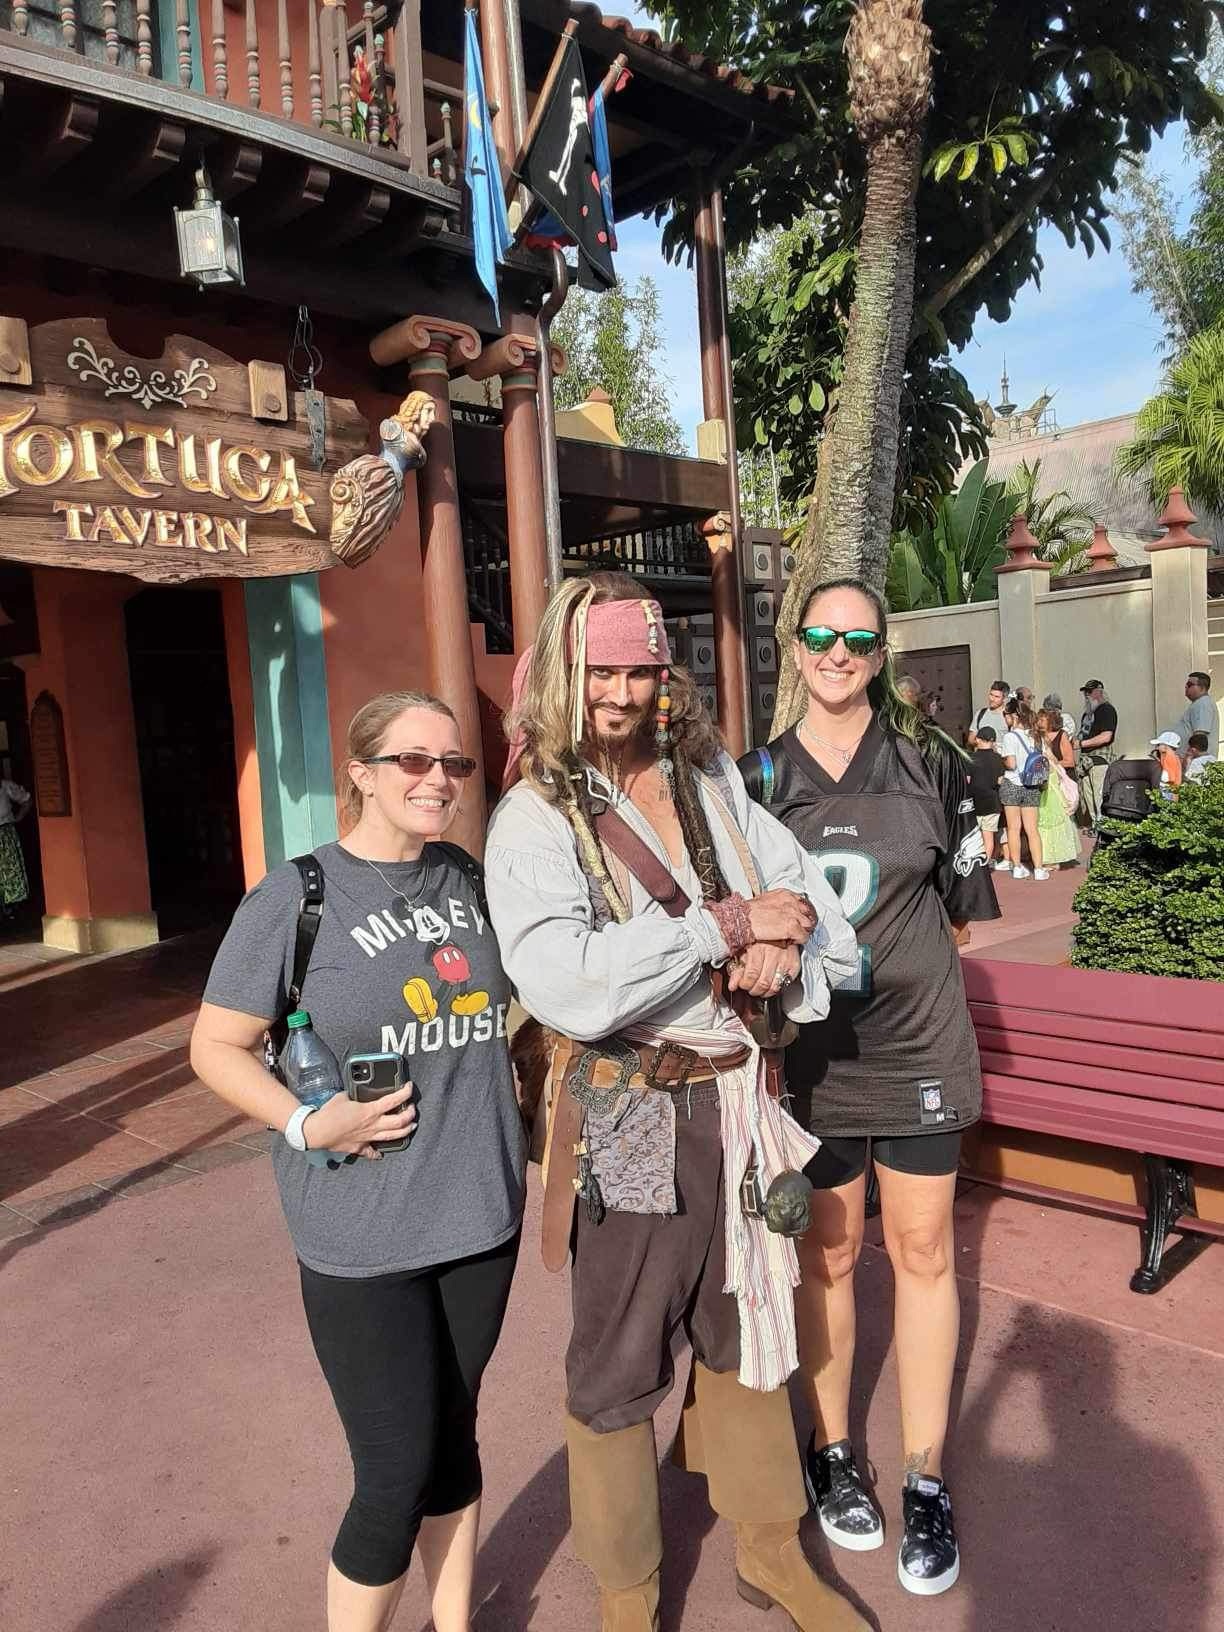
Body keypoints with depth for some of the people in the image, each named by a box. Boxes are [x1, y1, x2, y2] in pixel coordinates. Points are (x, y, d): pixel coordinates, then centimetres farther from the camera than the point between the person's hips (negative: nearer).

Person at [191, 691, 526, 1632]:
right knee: (397, 1471, 3)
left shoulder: (472, 882, 3)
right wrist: (306, 1124, -19)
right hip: (362, 1233, -4)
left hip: (480, 1211, 5)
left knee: (455, 1434, 20)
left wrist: (529, 1092, 8)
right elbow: (216, 1047, -7)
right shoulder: (296, 895, -11)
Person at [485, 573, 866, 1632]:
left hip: (737, 1097, 5)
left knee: (744, 1329, 21)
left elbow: (822, 918, 5)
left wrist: (786, 944, -18)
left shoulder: (713, 782, 5)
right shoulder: (535, 817, -12)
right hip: (629, 1115, -5)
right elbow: (565, 986, -28)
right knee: (618, 1367, 11)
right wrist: (725, 924, -23)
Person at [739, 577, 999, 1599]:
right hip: (811, 1050, 0)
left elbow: (959, 910, 6)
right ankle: (832, 1452, 33)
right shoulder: (759, 778, 0)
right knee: (828, 1253, 13)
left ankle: (927, 1478, 27)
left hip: (917, 1043, 0)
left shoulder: (929, 763, 0)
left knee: (923, 1252, 9)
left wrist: (882, 964, -2)